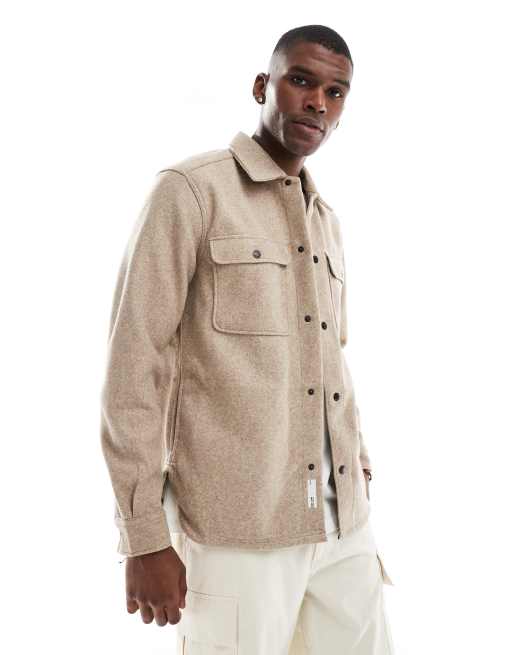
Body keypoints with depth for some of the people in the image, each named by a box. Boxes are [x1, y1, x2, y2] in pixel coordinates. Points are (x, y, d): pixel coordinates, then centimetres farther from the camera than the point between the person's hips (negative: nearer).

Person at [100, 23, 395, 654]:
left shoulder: (326, 222, 16)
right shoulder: (188, 190, -6)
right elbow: (133, 363, -11)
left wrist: (358, 476, 16)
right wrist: (145, 539, -13)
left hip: (342, 520, 7)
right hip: (236, 523, -7)